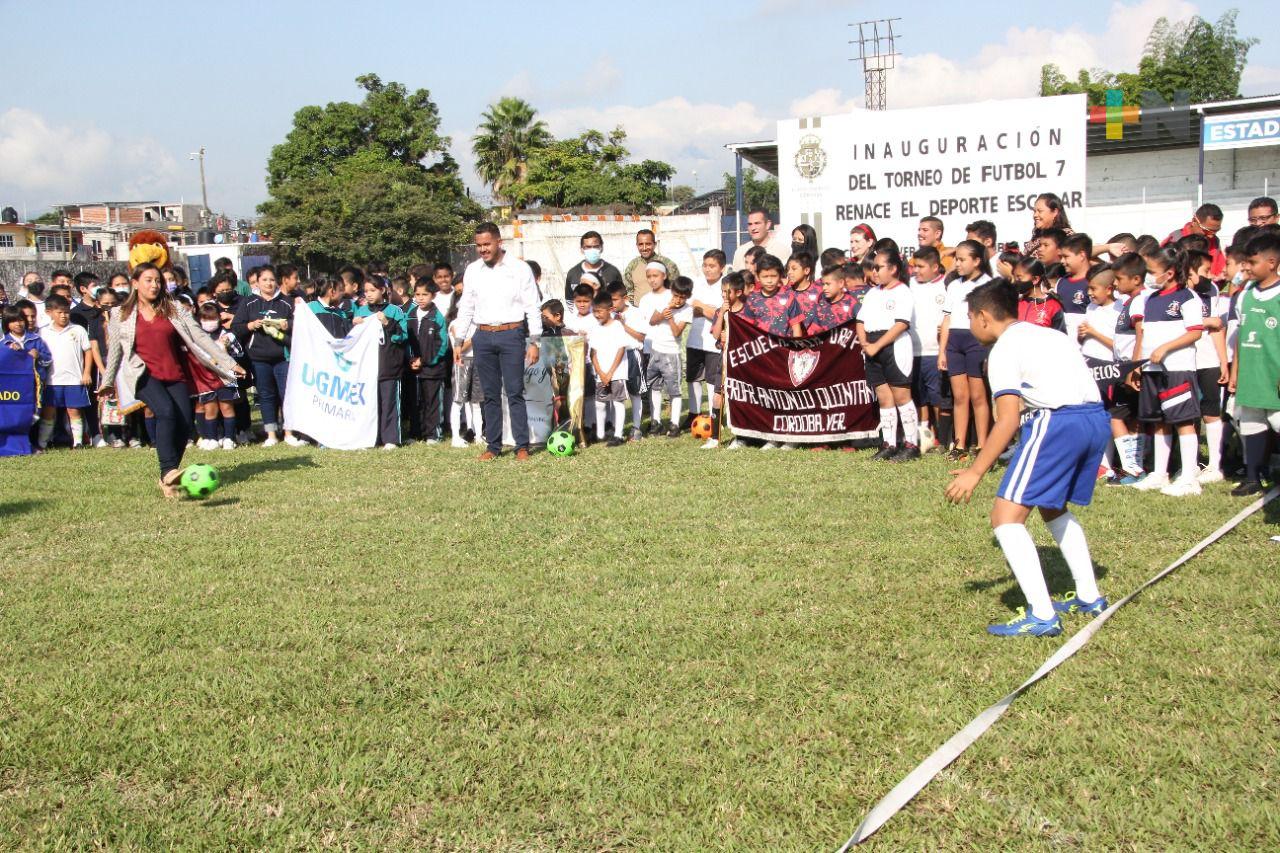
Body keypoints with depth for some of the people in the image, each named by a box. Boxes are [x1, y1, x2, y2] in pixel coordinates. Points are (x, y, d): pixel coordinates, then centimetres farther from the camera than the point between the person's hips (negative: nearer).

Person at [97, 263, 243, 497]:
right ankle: (169, 473, -33)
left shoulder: (175, 309, 11)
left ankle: (168, 477, 6)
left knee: (184, 425, -10)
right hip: (145, 375, -3)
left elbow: (200, 337, 8)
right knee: (166, 411, -29)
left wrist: (228, 363, 3)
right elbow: (115, 349, 19)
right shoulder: (121, 315, 9)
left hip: (175, 375, 3)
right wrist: (107, 381, 26)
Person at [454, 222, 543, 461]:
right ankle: (493, 445, 13)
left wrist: (534, 342, -5)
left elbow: (533, 307, -1)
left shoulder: (519, 268, -1)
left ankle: (522, 446, 0)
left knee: (515, 392, -5)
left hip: (511, 334, -3)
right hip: (483, 336, 4)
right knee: (490, 394, 7)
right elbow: (466, 307, 15)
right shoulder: (472, 270, 10)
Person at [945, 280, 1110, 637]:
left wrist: (975, 472, -7)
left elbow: (1008, 419, -9)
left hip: (1057, 421, -9)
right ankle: (1089, 597, 32)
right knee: (1053, 508, 29)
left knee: (1006, 516, -6)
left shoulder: (1005, 348, 1)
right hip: (1096, 418, 9)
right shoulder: (1050, 335, 26)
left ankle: (1041, 615, -13)